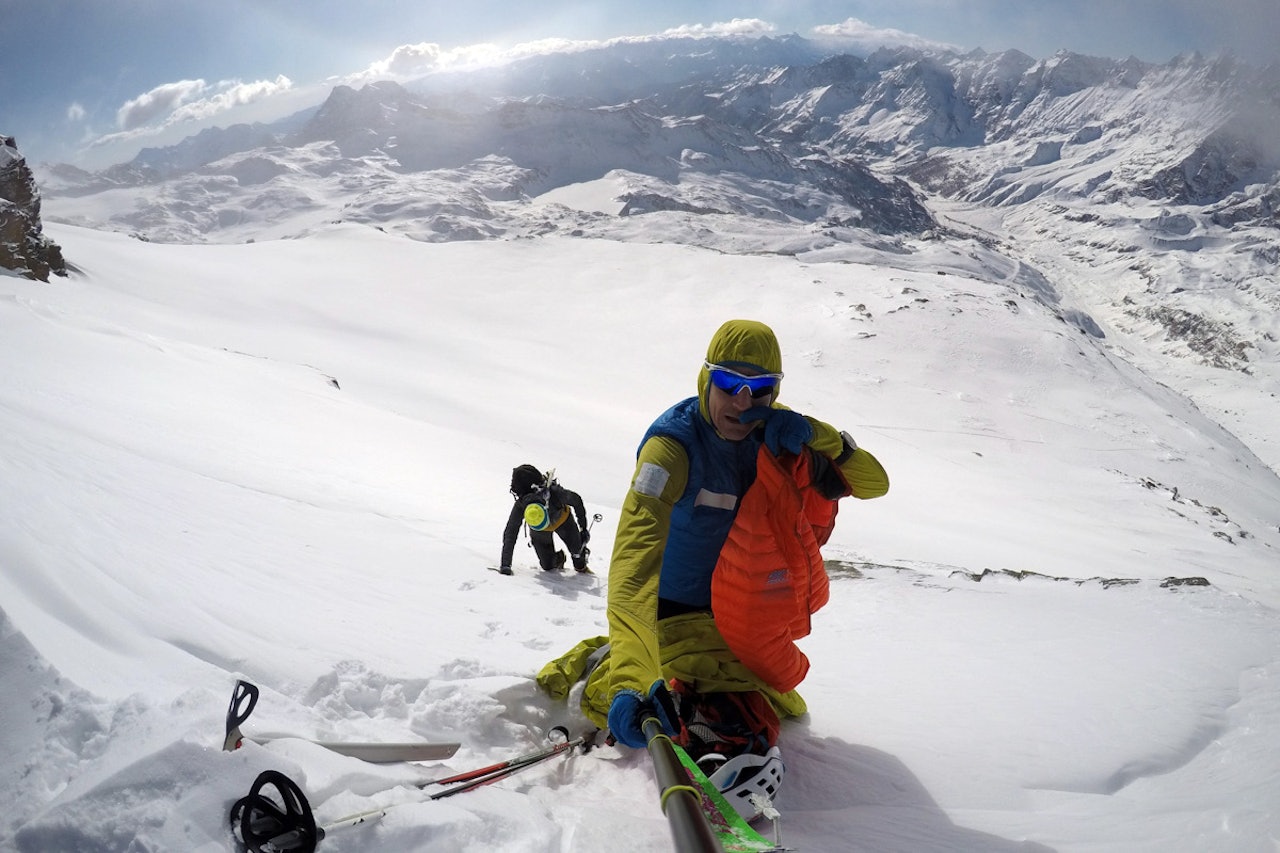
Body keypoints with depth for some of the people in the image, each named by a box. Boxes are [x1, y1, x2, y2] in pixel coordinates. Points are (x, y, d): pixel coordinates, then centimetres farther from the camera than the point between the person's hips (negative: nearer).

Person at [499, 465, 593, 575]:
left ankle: (581, 565, 27)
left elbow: (576, 500, -21)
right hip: (539, 533, 1)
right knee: (548, 566, -2)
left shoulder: (555, 493, -42)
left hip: (562, 519, 0)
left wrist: (583, 527, -15)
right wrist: (505, 565, -36)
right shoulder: (519, 507, -40)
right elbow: (510, 536, -32)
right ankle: (559, 558, 34)